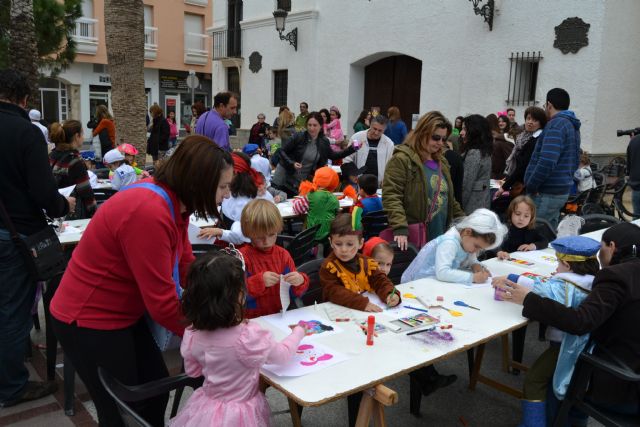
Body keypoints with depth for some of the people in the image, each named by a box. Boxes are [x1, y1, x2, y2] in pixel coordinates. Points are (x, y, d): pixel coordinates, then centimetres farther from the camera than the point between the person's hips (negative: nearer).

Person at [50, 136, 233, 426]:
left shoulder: (174, 203, -2)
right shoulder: (148, 213, -32)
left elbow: (186, 265, 3)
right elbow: (161, 301, -27)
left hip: (124, 315, 9)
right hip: (90, 322, -9)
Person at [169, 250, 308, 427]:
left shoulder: (193, 333, -14)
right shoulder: (248, 335, -29)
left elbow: (192, 371, 4)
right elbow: (283, 354, -11)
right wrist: (298, 332, 6)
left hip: (206, 409, 4)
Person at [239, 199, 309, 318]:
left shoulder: (283, 254, 5)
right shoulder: (242, 257, -6)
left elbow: (295, 293, 8)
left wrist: (300, 282, -13)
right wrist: (259, 281, -26)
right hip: (251, 320, -1)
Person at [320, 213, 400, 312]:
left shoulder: (366, 263, 6)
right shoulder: (329, 266, -9)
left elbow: (380, 281, 4)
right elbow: (334, 292, -20)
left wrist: (390, 295, -18)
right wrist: (362, 303, -31)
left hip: (367, 312, 4)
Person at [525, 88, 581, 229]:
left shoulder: (556, 124, -15)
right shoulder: (573, 126, 18)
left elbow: (547, 161, -27)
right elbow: (575, 161, 25)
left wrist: (531, 185, -17)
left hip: (547, 194, -10)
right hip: (563, 191, 10)